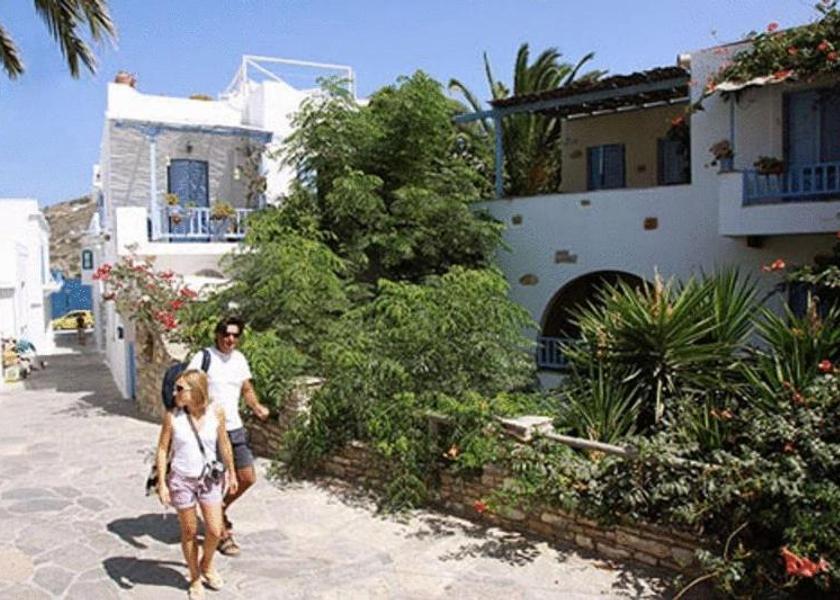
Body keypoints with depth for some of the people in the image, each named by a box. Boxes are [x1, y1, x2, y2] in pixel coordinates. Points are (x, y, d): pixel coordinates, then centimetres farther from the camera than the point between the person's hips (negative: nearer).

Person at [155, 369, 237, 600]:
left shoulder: (216, 412, -12)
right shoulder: (172, 416, -15)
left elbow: (224, 444, 1)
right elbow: (162, 450, -6)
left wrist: (231, 473, 9)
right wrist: (162, 483, -8)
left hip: (209, 478, 1)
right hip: (182, 480, -1)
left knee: (215, 531, 5)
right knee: (189, 532, 13)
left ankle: (206, 565, 37)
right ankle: (195, 578, 35)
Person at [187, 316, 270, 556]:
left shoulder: (240, 359, 8)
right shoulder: (203, 358, -11)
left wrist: (257, 407, -2)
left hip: (235, 428, 6)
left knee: (248, 478, 11)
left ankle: (221, 509, 37)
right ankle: (223, 535, 20)